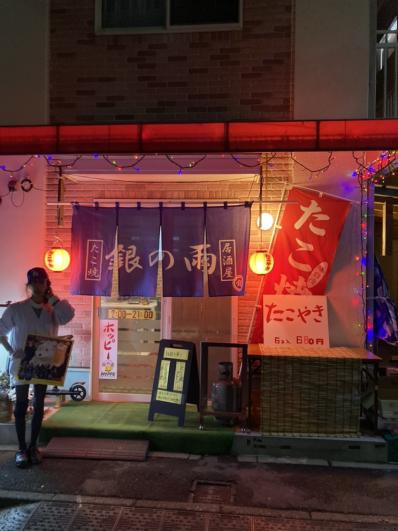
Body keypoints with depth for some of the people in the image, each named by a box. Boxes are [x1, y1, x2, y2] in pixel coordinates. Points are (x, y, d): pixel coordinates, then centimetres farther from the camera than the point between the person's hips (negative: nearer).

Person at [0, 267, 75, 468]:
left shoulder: (52, 310, -1)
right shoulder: (16, 308, -6)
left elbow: (69, 316, -22)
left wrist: (51, 296, -16)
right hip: (21, 363, -2)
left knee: (38, 405, 9)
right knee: (21, 405, 4)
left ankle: (33, 446, 22)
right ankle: (21, 448, 16)